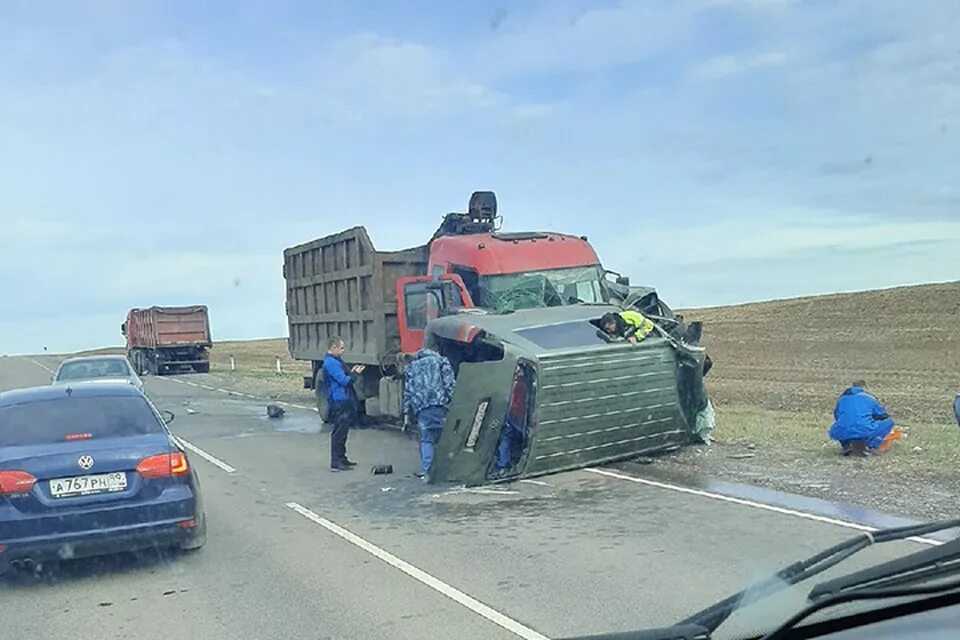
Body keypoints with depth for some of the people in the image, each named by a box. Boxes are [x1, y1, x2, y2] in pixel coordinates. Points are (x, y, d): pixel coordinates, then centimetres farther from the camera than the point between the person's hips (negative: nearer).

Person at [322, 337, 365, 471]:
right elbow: (343, 381, -20)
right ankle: (336, 463, -4)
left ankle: (341, 458, 25)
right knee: (339, 432, -7)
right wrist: (355, 374, -8)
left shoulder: (335, 361, 16)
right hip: (339, 401, -11)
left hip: (343, 401, 11)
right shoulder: (331, 363, -17)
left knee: (342, 431, 16)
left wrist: (351, 372, 8)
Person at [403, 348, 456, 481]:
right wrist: (452, 400, 0)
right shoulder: (441, 360, 22)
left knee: (426, 440, 1)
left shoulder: (410, 367, 27)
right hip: (440, 403, -1)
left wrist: (407, 413, 19)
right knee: (442, 437, 5)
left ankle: (427, 471, -11)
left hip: (421, 407, 1)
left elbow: (407, 391, 21)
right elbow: (449, 382, 6)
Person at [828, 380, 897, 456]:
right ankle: (869, 444, 0)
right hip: (865, 433, -4)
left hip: (842, 434, 4)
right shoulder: (869, 398, 20)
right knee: (889, 421, 16)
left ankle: (846, 445, 9)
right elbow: (882, 416, 30)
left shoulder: (841, 399, 26)